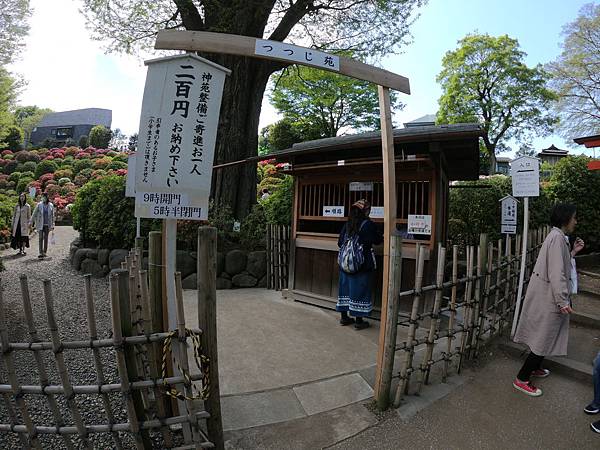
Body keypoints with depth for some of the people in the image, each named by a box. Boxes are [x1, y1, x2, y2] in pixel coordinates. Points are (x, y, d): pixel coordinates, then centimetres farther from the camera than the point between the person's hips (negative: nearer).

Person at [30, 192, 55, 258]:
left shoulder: (51, 206, 4)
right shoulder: (39, 205, 0)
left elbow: (52, 216, 9)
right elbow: (34, 214, 4)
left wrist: (52, 225, 7)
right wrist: (31, 222, 0)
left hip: (47, 225, 1)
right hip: (40, 224, -1)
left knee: (45, 238, 7)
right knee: (41, 238, -5)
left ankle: (44, 252, 15)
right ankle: (41, 253, -8)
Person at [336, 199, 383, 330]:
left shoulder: (347, 224, 2)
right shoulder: (369, 225, -11)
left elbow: (340, 243, 6)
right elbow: (378, 240, 1)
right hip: (362, 264, -5)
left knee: (346, 287, 13)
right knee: (360, 289, 4)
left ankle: (344, 317, 24)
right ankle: (359, 321, 12)